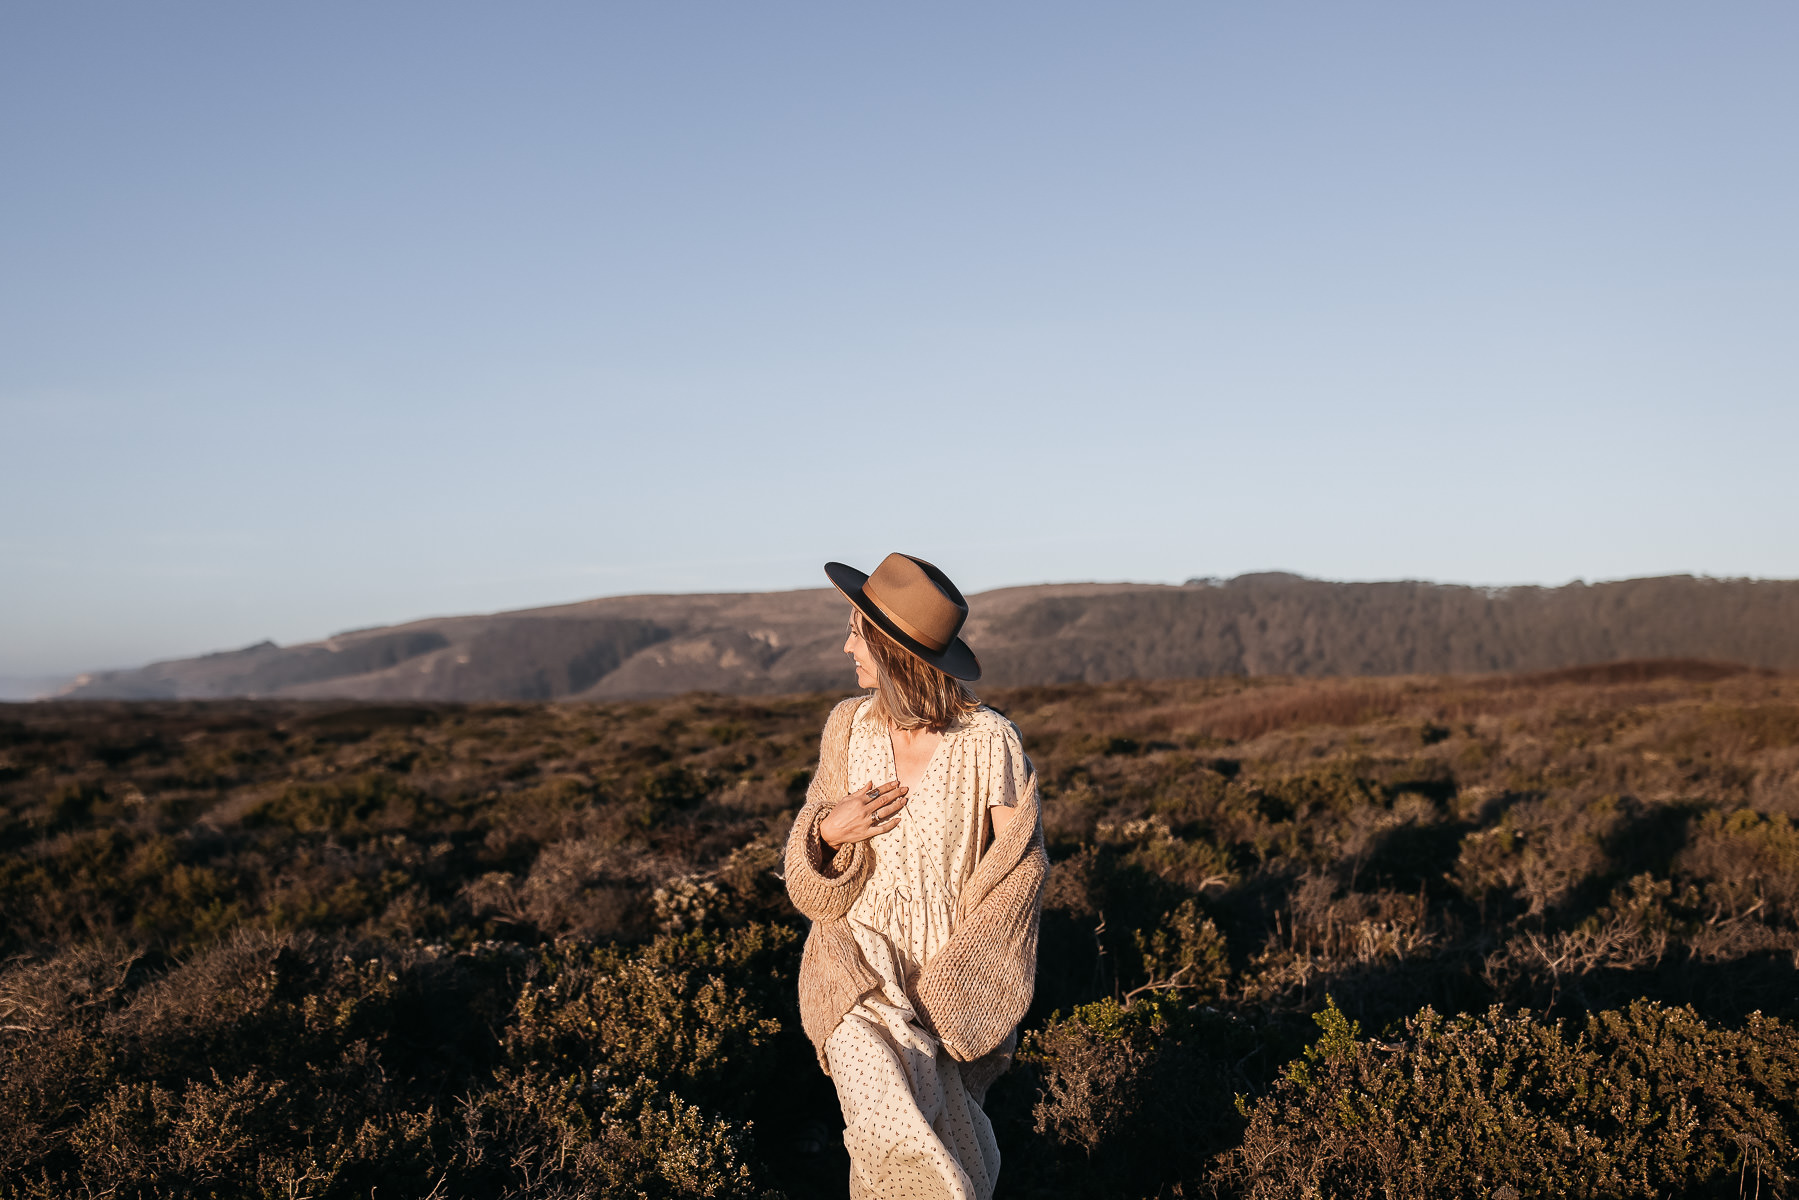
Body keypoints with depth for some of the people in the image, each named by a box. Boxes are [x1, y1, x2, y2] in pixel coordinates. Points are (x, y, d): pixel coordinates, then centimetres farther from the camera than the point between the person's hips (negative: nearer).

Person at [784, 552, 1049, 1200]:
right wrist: (829, 833, -15)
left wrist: (952, 983, -13)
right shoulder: (848, 725, -2)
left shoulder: (989, 741, -14)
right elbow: (813, 877, 8)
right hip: (860, 969, 1)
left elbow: (1017, 869, -7)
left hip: (957, 976, -1)